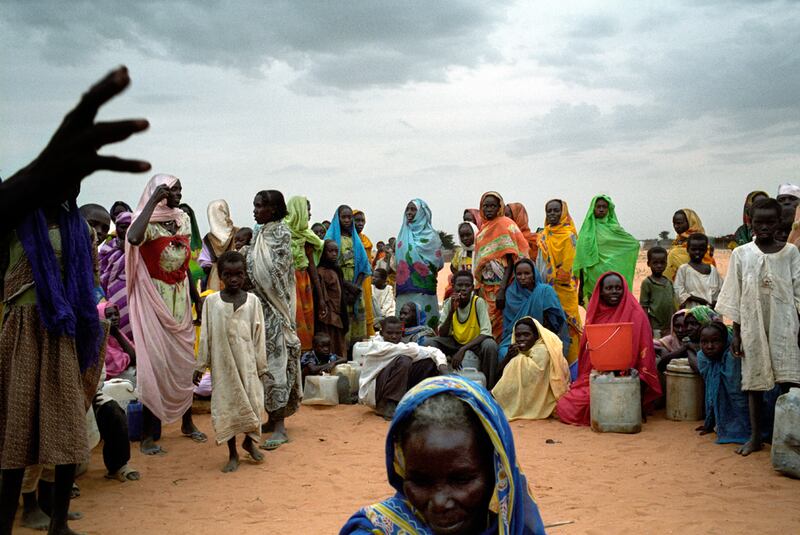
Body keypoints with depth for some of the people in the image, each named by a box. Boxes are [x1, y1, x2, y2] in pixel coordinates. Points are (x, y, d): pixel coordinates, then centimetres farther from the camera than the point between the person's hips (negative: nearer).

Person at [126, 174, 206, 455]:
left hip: (180, 300, 6)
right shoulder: (149, 222, -12)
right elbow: (133, 238, -38)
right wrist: (153, 200, -28)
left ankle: (187, 421, 29)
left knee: (185, 361, 13)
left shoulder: (183, 220, 8)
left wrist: (196, 298, 16)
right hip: (155, 300, -6)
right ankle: (147, 436, 6)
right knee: (155, 363, -4)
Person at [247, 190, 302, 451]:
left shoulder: (280, 233, -9)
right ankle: (272, 418, 21)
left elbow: (275, 272, -15)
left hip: (273, 309, -8)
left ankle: (280, 427, -7)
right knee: (263, 360, 11)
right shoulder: (262, 234, 15)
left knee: (275, 360, -9)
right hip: (259, 305, 8)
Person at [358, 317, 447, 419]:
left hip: (399, 393, 7)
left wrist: (442, 364, -26)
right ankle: (387, 406, -21)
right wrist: (431, 352, -14)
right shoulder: (375, 346, -19)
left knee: (430, 361, -3)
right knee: (403, 360, -31)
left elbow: (433, 351, -5)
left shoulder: (402, 346, 1)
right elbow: (412, 351, -28)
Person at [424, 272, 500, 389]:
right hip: (455, 342, 3)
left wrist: (463, 350, -36)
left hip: (476, 343, -3)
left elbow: (486, 333, -27)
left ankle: (488, 388, -19)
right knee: (428, 342, -18)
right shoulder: (449, 302, -10)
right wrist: (451, 311, -28)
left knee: (490, 345, -35)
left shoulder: (478, 302, -18)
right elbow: (442, 334, -13)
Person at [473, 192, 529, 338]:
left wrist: (502, 290, -23)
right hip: (486, 287, 7)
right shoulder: (484, 228, 14)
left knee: (499, 323, -7)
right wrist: (479, 287, 15)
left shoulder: (505, 225, -7)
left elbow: (510, 260, -15)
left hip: (500, 285, -7)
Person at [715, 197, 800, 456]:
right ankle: (755, 436, 16)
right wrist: (736, 333, 2)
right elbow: (735, 297, 4)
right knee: (754, 380, 6)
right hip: (752, 326, 1)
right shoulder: (740, 254, 3)